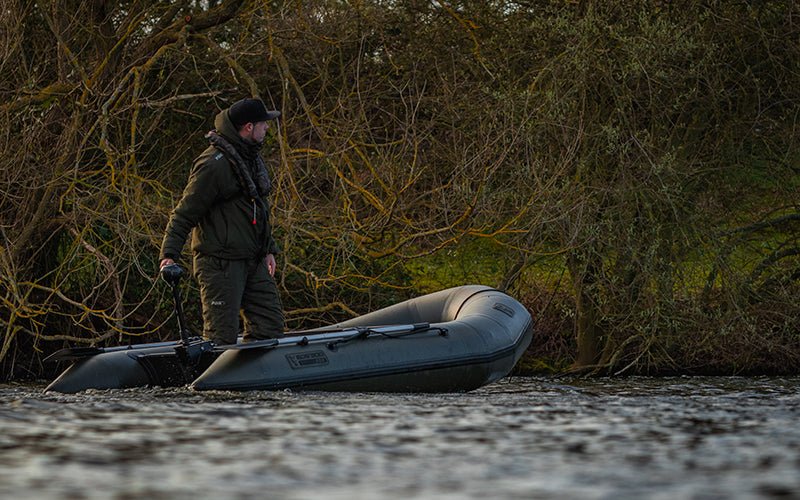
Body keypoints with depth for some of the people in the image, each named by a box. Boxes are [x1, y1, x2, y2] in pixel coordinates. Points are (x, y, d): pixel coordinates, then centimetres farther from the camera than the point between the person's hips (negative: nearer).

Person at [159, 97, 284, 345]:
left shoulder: (251, 156, 13)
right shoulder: (214, 164, -17)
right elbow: (185, 213, -16)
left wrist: (268, 249, 22)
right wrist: (169, 254, -23)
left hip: (253, 261, 9)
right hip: (220, 264, -9)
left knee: (269, 324, 8)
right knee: (222, 335, -9)